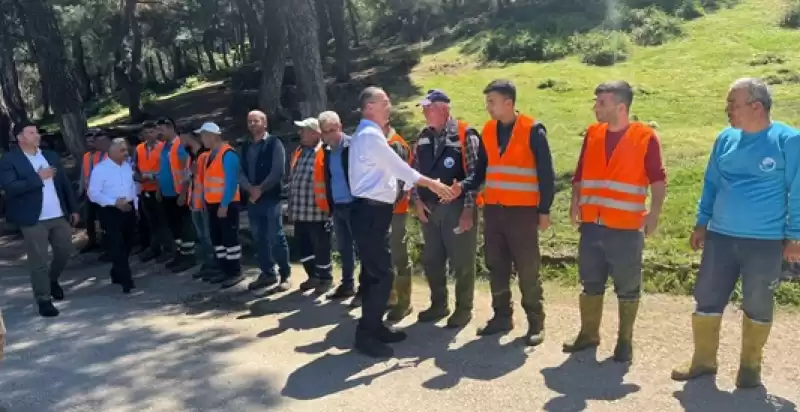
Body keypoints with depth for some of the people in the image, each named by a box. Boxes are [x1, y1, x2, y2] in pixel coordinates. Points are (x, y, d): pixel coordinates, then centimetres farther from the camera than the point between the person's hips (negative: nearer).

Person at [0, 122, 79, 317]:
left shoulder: (51, 156, 11)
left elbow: (65, 183, 12)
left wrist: (73, 208, 10)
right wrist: (38, 178, -20)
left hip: (60, 215, 5)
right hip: (33, 219, -5)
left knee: (65, 251, 14)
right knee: (38, 261, 2)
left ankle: (52, 280, 40)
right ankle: (43, 299, 13)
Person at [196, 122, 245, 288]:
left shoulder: (228, 154, -16)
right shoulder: (210, 154, 11)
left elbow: (231, 181, -20)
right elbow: (208, 178, 15)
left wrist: (224, 205, -21)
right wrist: (206, 200, 11)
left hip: (226, 204, -9)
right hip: (213, 204, 9)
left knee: (230, 238, -3)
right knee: (217, 238, 13)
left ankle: (236, 272, 7)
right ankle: (225, 271, 22)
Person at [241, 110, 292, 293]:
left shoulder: (274, 143, -3)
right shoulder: (245, 147, 15)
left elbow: (278, 171, -11)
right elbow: (241, 171, 10)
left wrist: (261, 189, -13)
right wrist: (250, 189, -9)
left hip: (271, 198, -6)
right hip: (252, 198, 6)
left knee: (276, 237, -4)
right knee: (259, 238, 10)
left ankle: (284, 275, 6)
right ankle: (268, 273, 22)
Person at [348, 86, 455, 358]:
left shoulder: (368, 134, 19)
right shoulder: (370, 135, -14)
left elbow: (389, 171, 19)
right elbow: (399, 167, -15)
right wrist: (433, 184, -7)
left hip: (374, 211, 10)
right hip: (370, 212, -10)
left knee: (374, 272, 14)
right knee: (383, 274, -8)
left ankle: (374, 327, 24)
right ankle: (365, 335, -1)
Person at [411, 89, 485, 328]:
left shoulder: (465, 134, -9)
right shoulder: (423, 137, 9)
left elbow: (476, 173, -12)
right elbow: (415, 172, 14)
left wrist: (469, 208, -16)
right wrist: (417, 200, 2)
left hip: (457, 207, -6)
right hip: (429, 209, 6)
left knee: (461, 262, 3)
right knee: (431, 260, 14)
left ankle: (464, 309, 18)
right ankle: (438, 304, 30)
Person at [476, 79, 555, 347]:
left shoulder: (533, 131, -7)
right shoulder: (488, 131, 8)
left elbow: (546, 174, -5)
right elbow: (481, 168, 13)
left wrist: (544, 210, -7)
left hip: (523, 211, -5)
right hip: (493, 210, 5)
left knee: (527, 269, 1)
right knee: (496, 267, 11)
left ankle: (536, 323, 13)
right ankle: (502, 316, 24)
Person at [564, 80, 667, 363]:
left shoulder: (645, 136, -6)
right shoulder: (592, 133, 7)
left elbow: (658, 179, -4)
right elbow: (580, 173, 14)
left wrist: (654, 213, -13)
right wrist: (575, 202, 3)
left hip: (626, 228, -4)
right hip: (592, 225, 4)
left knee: (627, 288, 8)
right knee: (590, 284, 13)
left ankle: (625, 341, 22)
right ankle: (588, 334, 28)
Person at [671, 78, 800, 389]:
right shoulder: (726, 139, 4)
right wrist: (701, 223, 10)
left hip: (765, 242, -4)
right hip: (720, 237, 4)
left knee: (757, 306, 10)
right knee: (706, 300, 7)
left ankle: (750, 366, 27)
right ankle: (703, 360, 22)